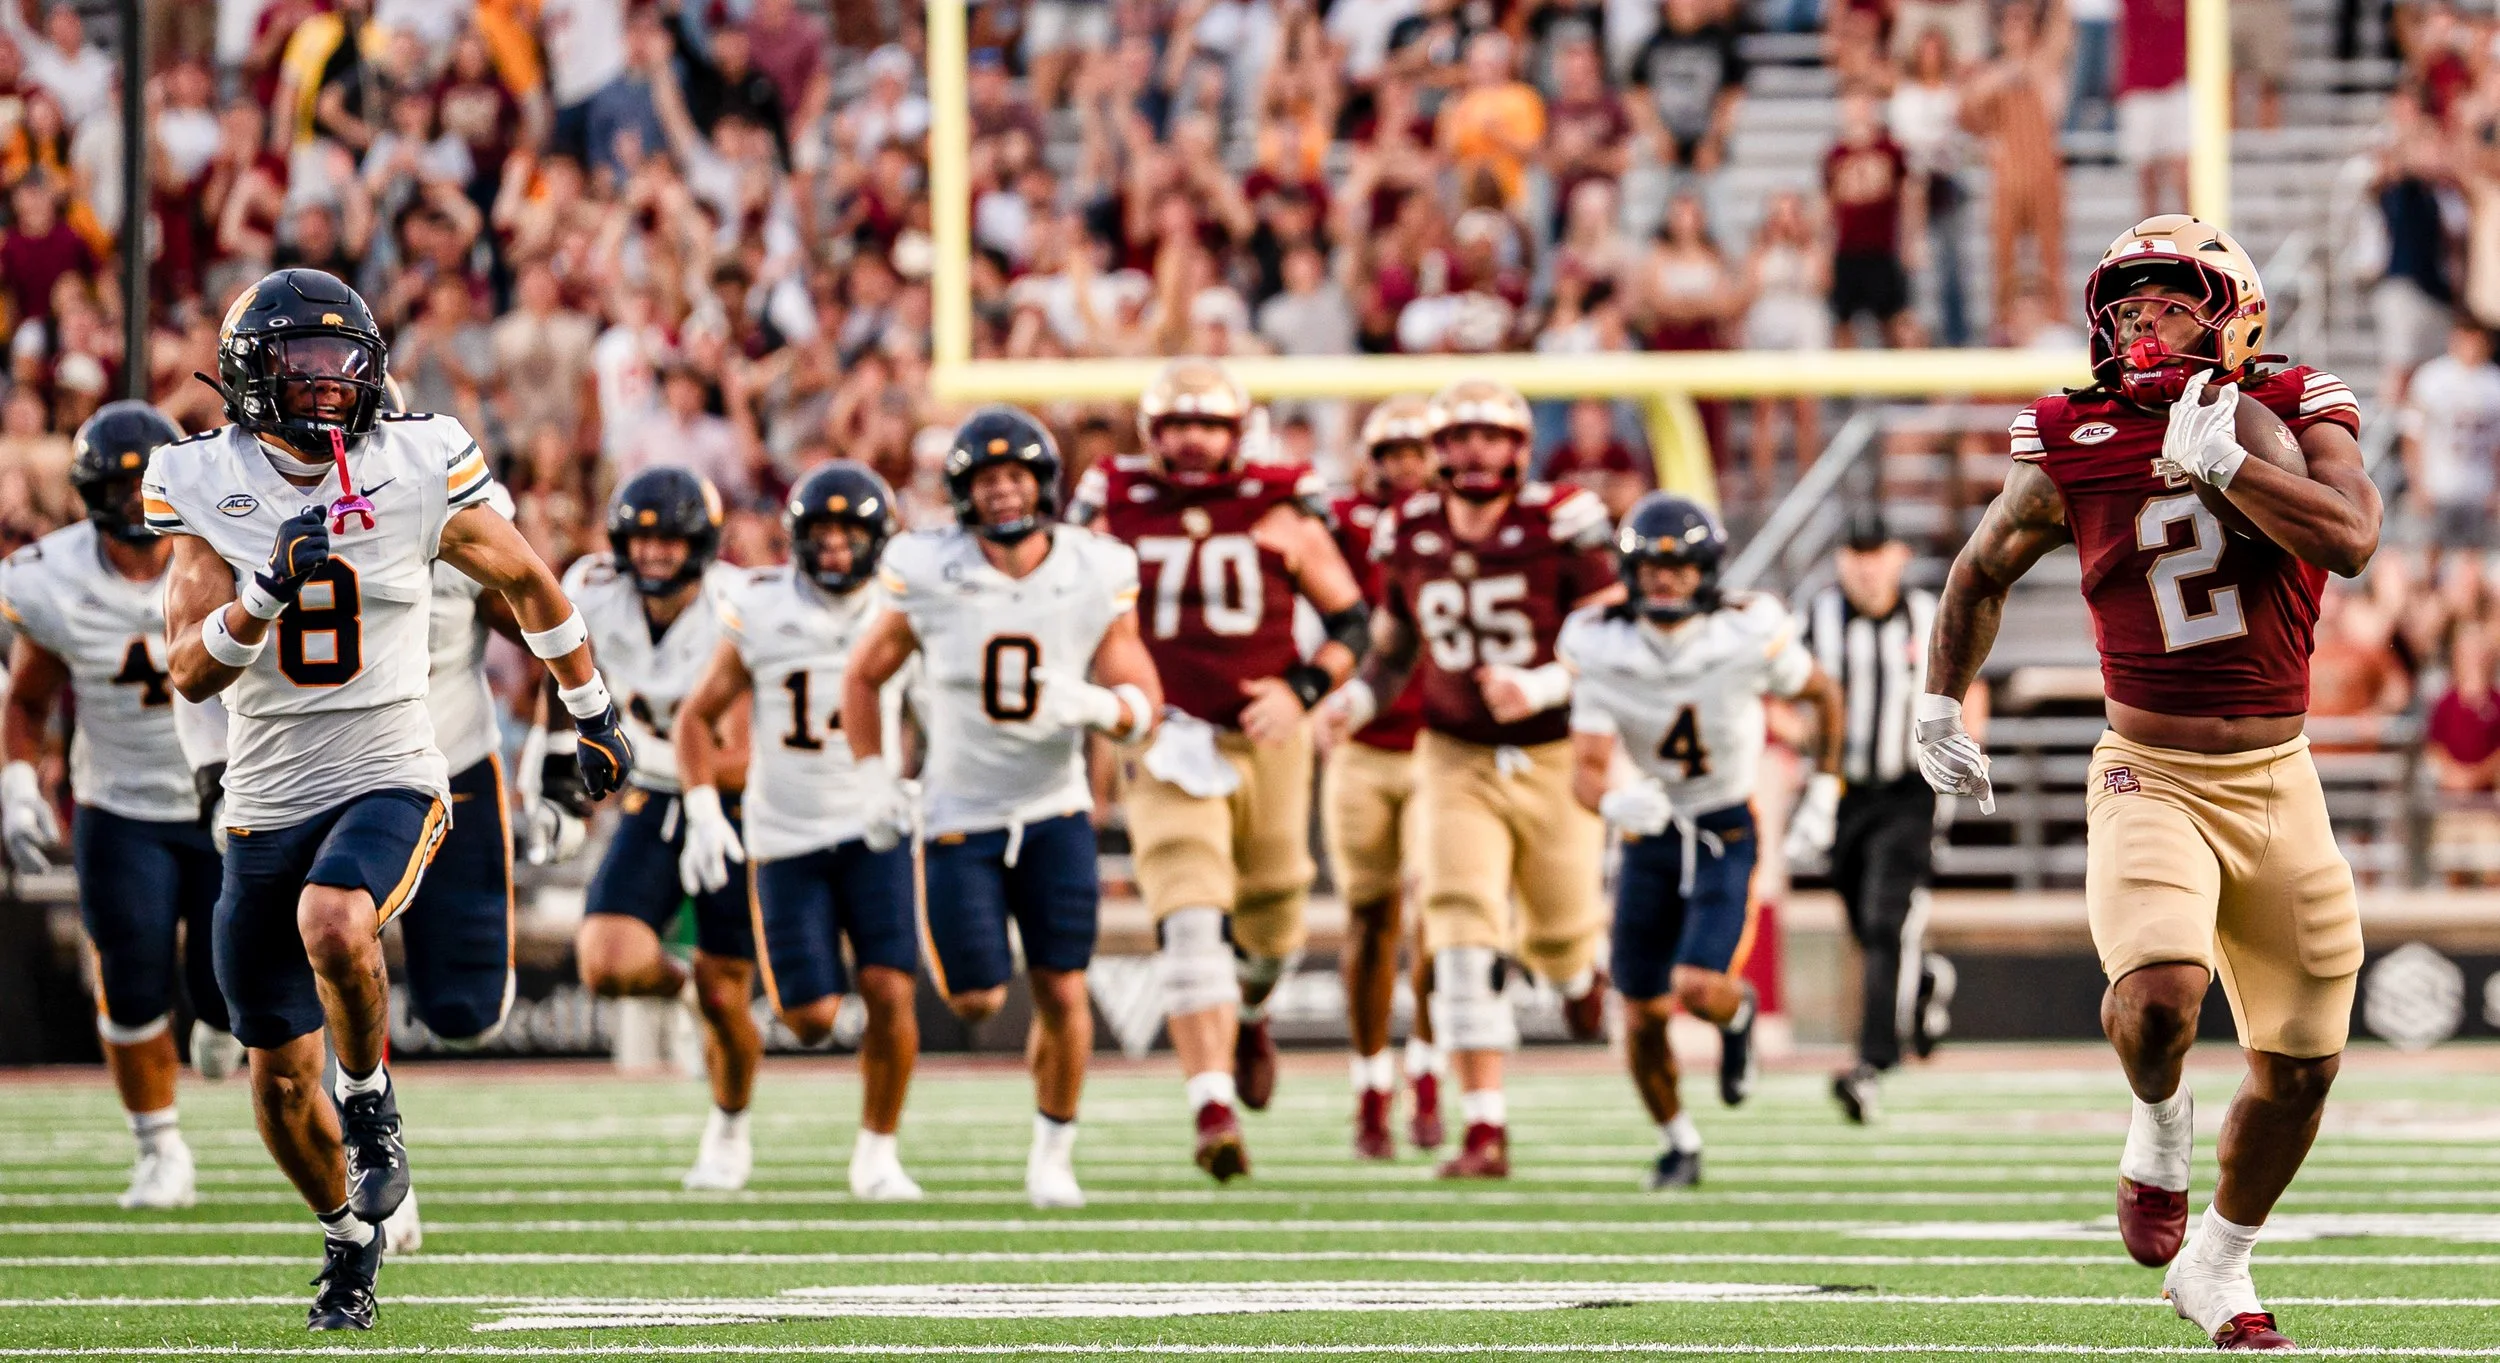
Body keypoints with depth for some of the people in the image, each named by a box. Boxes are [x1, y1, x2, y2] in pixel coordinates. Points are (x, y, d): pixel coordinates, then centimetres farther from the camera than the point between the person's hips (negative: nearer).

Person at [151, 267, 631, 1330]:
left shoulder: (415, 471, -5)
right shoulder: (208, 486, -4)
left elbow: (525, 579, 13)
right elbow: (191, 671, -10)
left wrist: (592, 711, 21)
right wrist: (269, 587, -27)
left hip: (387, 782, -2)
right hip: (266, 802, 3)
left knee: (334, 927, -35)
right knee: (278, 1071, 6)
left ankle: (374, 1110, -7)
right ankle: (351, 1240, 32)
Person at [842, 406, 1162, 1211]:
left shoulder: (1095, 578, -8)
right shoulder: (931, 578, -10)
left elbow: (1144, 704, -4)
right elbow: (863, 679, 5)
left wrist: (1102, 706, -26)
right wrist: (873, 778, -4)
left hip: (1055, 812, 1)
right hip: (960, 818, -1)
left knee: (1062, 993, -7)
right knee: (977, 1000, -1)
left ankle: (1054, 1152, 13)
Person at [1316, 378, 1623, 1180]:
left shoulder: (1563, 528, -13)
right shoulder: (1410, 539, -1)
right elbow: (1393, 650, 13)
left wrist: (1540, 689, -30)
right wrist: (1355, 701, -7)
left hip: (1557, 756, -1)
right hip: (1458, 759, 1)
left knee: (1555, 937, 14)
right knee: (1464, 940, -15)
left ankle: (1579, 968, 55)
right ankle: (1485, 1130, -14)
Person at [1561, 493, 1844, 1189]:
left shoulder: (1750, 636, -18)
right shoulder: (1601, 650, -15)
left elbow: (1824, 695, 3)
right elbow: (1586, 771, -17)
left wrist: (1822, 793, 3)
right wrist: (1614, 802, -40)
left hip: (1726, 835, -2)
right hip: (1649, 836, 2)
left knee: (1698, 987, -21)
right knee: (1643, 1014, 4)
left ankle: (1738, 1013, 18)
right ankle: (1678, 1143, 30)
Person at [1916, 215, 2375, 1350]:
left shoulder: (2295, 417, -4)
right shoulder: (2074, 450, -2)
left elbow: (2350, 540, -24)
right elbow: (1983, 569, 16)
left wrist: (2217, 459, -25)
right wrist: (1940, 705, 12)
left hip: (2278, 783, 2)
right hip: (2150, 780, -2)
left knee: (2300, 1066, 9)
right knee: (2157, 999, -29)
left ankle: (2218, 1267, 34)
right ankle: (2160, 1128, 6)